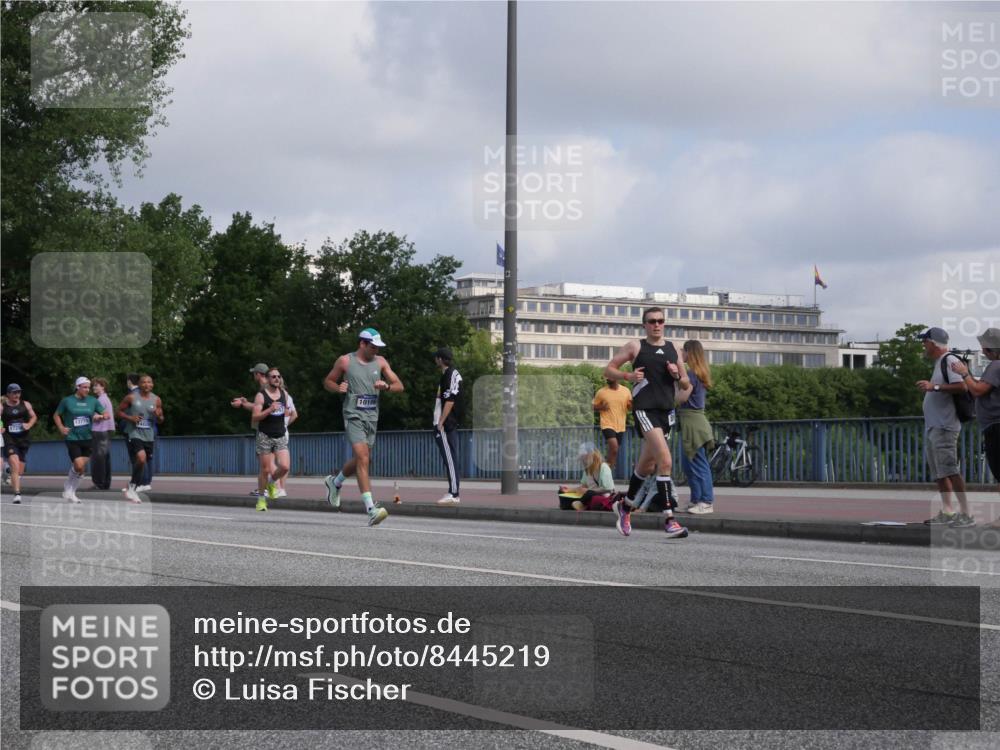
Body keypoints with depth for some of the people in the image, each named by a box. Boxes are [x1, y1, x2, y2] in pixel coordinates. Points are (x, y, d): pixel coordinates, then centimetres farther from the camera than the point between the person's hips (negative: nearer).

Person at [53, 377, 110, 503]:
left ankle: (70, 492, 22)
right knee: (79, 466, -15)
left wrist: (101, 416, -13)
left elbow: (107, 415, 9)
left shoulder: (93, 401, 4)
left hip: (87, 439, 4)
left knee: (81, 468, 5)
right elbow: (56, 415, 10)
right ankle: (68, 490, 7)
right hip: (72, 438, -4)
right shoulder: (67, 401, -2)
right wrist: (61, 428, -5)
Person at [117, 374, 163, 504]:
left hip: (149, 436, 5)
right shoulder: (131, 397, -5)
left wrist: (158, 416, -11)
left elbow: (160, 421, 12)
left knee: (142, 463, 10)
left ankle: (133, 489, 28)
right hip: (133, 433, -5)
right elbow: (119, 411, 2)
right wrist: (130, 418, -15)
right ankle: (132, 486, -5)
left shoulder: (156, 400, 5)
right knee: (141, 458, -24)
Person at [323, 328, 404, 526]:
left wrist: (386, 386, -14)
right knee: (362, 459, -18)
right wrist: (338, 388, -11)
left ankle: (335, 482, 48)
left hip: (372, 417, 6)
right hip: (353, 416, -6)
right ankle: (371, 509, -25)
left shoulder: (380, 362, 9)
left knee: (360, 460, 17)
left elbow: (399, 386, 7)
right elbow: (327, 382, 11)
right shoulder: (345, 361, -1)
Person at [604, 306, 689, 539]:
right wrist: (628, 376, -13)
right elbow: (608, 370, 5)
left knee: (646, 465, 17)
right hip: (645, 409, -6)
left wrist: (677, 376, -4)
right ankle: (669, 520, -21)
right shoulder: (635, 347, 2)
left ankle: (625, 506, 40)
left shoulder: (673, 349, 14)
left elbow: (687, 384, 18)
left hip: (666, 411, 6)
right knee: (665, 461, -20)